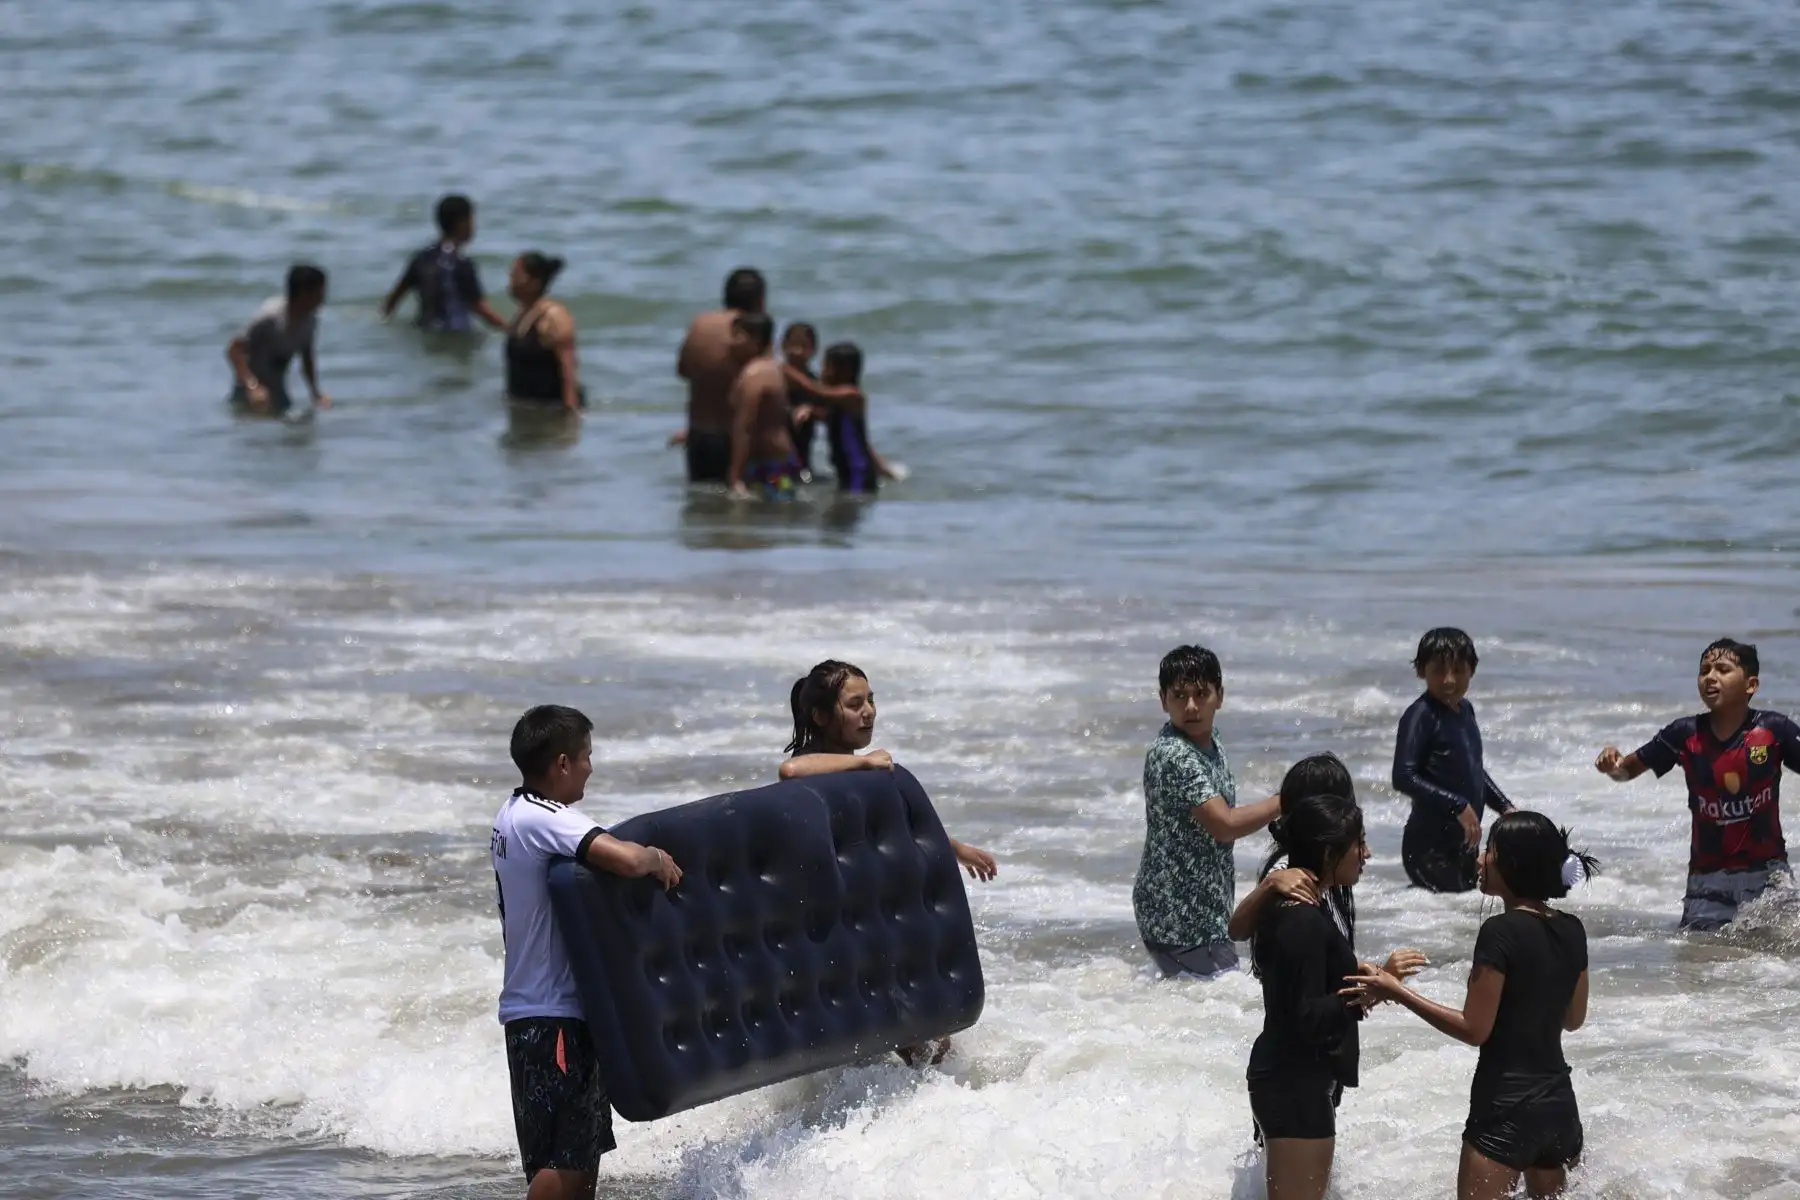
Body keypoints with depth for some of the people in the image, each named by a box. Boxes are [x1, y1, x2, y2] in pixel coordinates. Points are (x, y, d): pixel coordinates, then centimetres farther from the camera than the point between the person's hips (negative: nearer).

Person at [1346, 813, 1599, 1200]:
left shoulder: (1501, 932, -16)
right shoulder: (1571, 931, 6)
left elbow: (1475, 1029, -15)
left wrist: (1397, 993, -11)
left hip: (1507, 1106, -8)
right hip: (1559, 1101, 8)